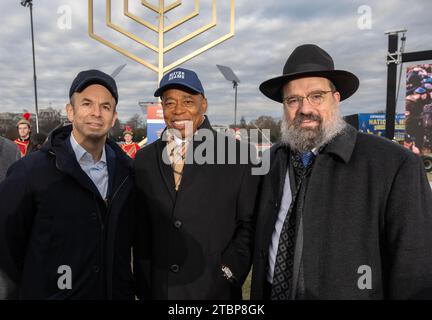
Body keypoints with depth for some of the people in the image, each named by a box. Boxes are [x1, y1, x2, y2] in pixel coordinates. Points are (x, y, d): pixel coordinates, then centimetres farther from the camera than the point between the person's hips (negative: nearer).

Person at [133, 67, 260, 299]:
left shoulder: (238, 155, -10)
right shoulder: (144, 159, 0)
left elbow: (250, 224, -6)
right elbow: (141, 228, 4)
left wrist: (226, 274, -11)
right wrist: (143, 286, 3)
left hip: (215, 291, -2)